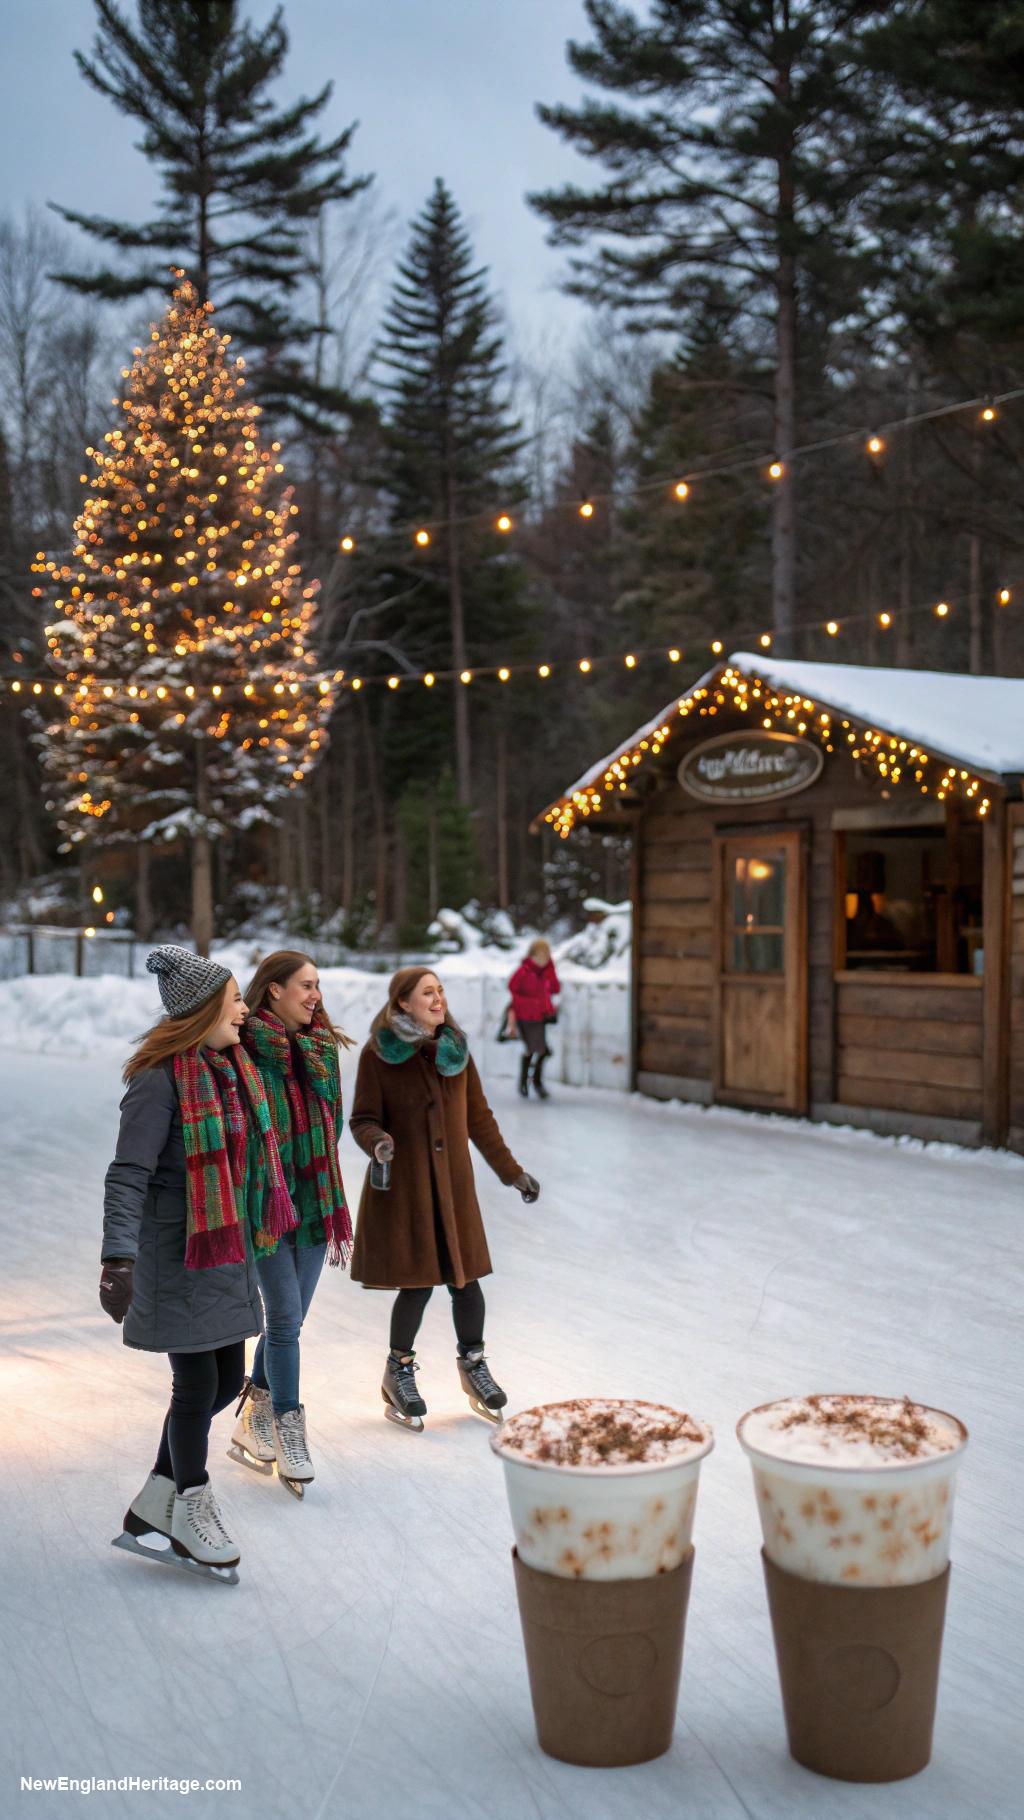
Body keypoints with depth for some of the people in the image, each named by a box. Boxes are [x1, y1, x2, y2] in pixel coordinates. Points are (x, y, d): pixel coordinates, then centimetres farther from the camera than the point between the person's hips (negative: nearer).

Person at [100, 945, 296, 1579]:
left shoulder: (233, 1068, 9)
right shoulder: (161, 1080, -18)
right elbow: (128, 1175, -23)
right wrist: (118, 1258, -32)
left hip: (227, 1249, 9)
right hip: (177, 1253, -9)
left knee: (227, 1380, 13)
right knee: (197, 1385, 2)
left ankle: (151, 1509, 27)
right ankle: (192, 1511, 24)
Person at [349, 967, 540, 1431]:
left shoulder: (456, 1050, 7)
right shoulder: (378, 1054, -7)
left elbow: (479, 1118, 14)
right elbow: (363, 1119, -5)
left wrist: (511, 1171, 15)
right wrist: (377, 1142, -28)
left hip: (453, 1184, 4)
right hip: (402, 1186, -4)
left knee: (464, 1277, 4)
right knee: (417, 1282, -1)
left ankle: (473, 1363, 28)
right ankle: (399, 1371, 23)